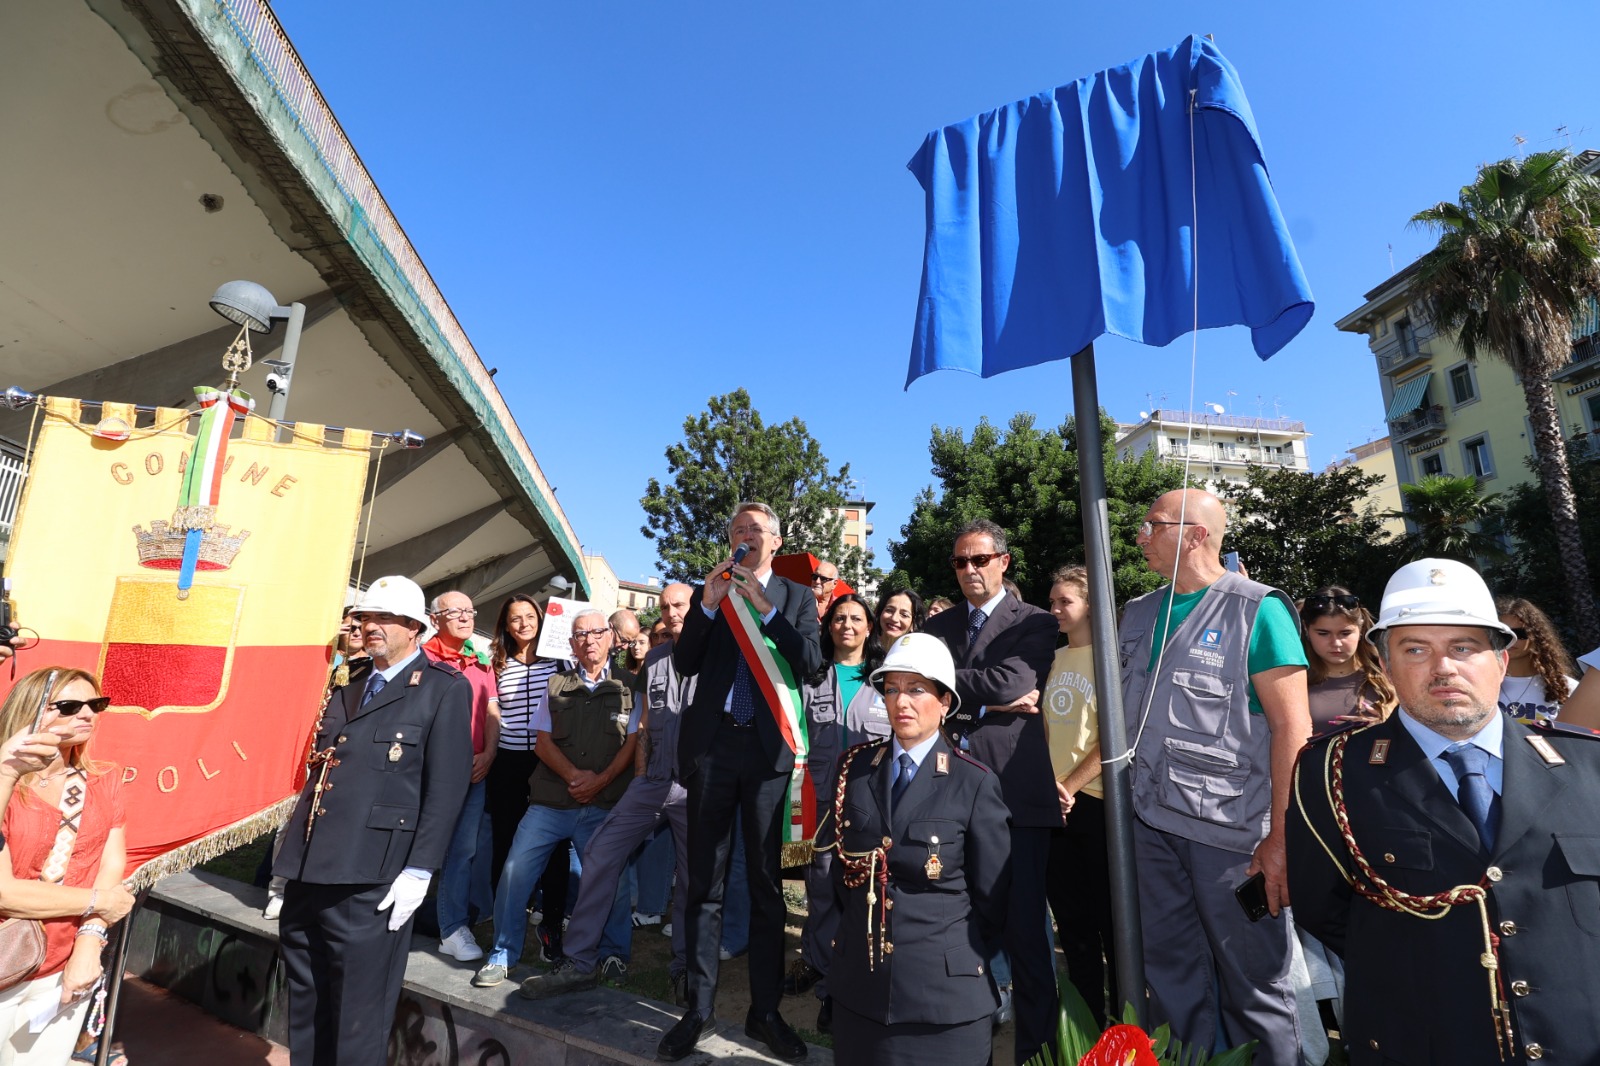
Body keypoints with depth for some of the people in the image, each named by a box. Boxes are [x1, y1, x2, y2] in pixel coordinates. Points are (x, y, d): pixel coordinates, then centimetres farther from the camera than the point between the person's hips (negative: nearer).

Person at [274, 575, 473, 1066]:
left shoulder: (445, 689, -8)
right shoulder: (346, 690, 16)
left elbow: (447, 787, -13)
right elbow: (320, 771, 20)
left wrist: (418, 871, -16)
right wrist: (296, 853, 16)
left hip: (371, 880, -7)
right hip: (309, 871, 7)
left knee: (357, 1017, 6)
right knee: (305, 1007, 20)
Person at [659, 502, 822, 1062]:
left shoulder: (797, 596, 6)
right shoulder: (709, 592, 9)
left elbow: (811, 662, -7)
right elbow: (684, 664, 1)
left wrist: (766, 608, -15)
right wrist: (707, 605, -11)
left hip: (768, 748, -1)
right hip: (712, 744, 1)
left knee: (766, 885, 10)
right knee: (705, 883, 10)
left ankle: (765, 1011, 24)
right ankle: (698, 1008, 24)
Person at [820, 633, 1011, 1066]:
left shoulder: (976, 783, -12)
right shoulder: (856, 766, -2)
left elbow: (991, 897, -4)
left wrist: (963, 959, 3)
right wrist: (857, 925, 9)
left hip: (942, 991, -3)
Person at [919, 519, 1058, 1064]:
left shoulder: (1035, 623, 2)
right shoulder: (936, 625, 14)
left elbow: (1008, 683, -14)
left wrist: (954, 690, -4)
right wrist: (988, 704, -8)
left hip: (1014, 789, -3)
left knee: (1023, 924, 5)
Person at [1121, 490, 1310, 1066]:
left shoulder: (1257, 610, -8)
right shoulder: (1139, 613, 9)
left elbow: (1292, 726, -11)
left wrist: (1281, 838, -15)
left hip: (1231, 831, -5)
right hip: (1152, 823, 6)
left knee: (1253, 981, 9)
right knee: (1172, 973, 18)